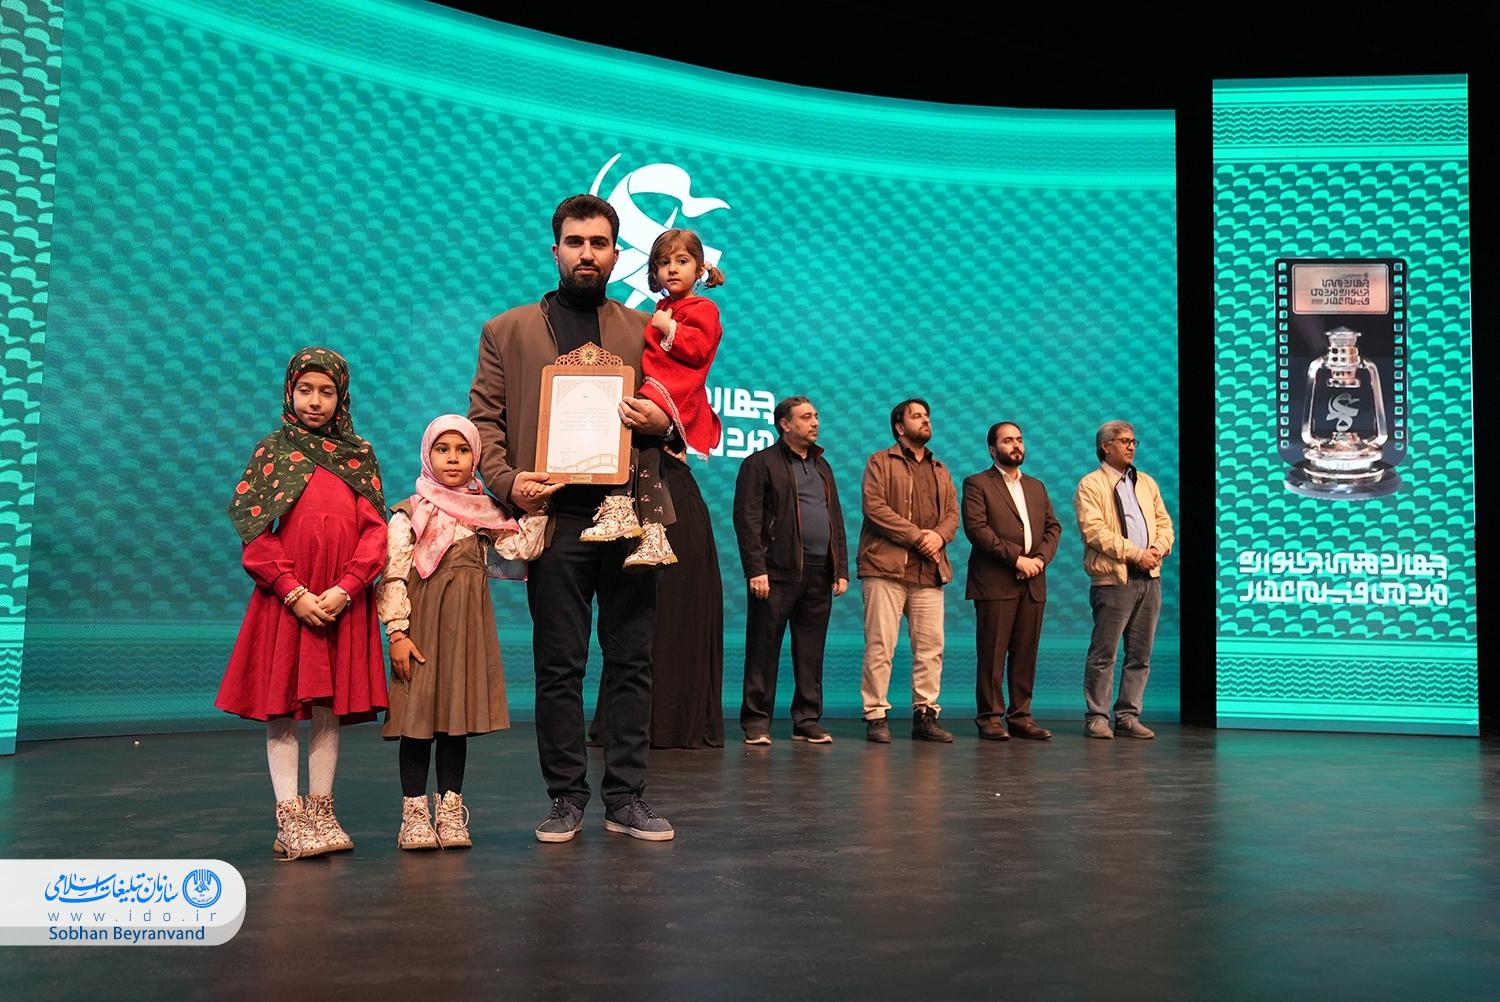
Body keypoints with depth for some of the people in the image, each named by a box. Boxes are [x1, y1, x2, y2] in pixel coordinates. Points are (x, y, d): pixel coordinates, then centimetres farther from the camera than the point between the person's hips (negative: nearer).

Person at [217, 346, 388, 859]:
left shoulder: (360, 456, 9)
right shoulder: (271, 451, 5)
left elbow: (375, 530, 2)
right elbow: (255, 534, -2)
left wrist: (345, 589, -11)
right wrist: (296, 592, -12)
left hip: (344, 601, 2)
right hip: (285, 599, -1)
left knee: (330, 708, 6)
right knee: (281, 708, 0)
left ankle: (321, 812, 15)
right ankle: (289, 819, 6)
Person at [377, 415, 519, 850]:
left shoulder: (486, 512, 8)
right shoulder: (409, 514, -3)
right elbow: (393, 576, -7)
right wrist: (397, 632, -12)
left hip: (467, 626, 3)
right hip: (422, 624, -3)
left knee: (458, 715, 8)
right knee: (417, 716, 1)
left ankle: (450, 810, 18)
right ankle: (414, 813, 12)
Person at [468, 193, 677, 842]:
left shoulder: (644, 330, 16)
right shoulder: (507, 331, 12)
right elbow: (484, 420, 7)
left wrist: (661, 425, -6)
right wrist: (507, 482, -10)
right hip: (555, 519, -1)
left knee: (632, 663, 4)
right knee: (559, 667, 4)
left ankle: (626, 798, 14)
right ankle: (566, 799, 15)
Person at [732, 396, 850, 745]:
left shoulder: (822, 466, 21)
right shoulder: (760, 463, 0)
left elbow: (836, 521, 21)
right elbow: (748, 520, -7)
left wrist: (842, 569, 12)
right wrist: (756, 569, -15)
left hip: (819, 575, 6)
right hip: (778, 572, -6)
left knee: (811, 652, 8)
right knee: (763, 650, -1)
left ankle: (808, 721, 16)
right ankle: (756, 722, 6)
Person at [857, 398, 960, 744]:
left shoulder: (940, 471, 24)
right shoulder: (881, 462, 5)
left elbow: (953, 513, 17)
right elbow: (874, 507, -7)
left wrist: (939, 535, -6)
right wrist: (917, 535, -11)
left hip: (930, 571, 5)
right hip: (886, 566, -5)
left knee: (931, 647, 3)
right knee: (880, 646, -6)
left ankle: (925, 714, 11)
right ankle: (876, 716, 1)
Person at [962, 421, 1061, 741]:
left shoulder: (1036, 486, 21)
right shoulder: (977, 484, 2)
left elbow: (1053, 526, 15)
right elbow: (976, 528, -10)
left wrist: (1041, 557, -4)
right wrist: (1016, 558, -14)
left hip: (1033, 583, 5)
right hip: (995, 582, -5)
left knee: (1026, 654, 5)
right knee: (992, 653, -4)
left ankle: (1021, 716, 12)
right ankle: (990, 718, 3)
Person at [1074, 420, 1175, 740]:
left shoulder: (1147, 483, 20)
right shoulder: (1090, 485, -1)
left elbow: (1164, 522, 18)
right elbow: (1095, 530, -12)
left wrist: (1159, 548, -3)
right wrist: (1135, 554, -15)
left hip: (1149, 578, 6)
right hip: (1114, 579, -6)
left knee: (1140, 654, 6)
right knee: (1104, 653, -4)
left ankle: (1128, 716, 13)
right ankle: (1096, 717, 4)